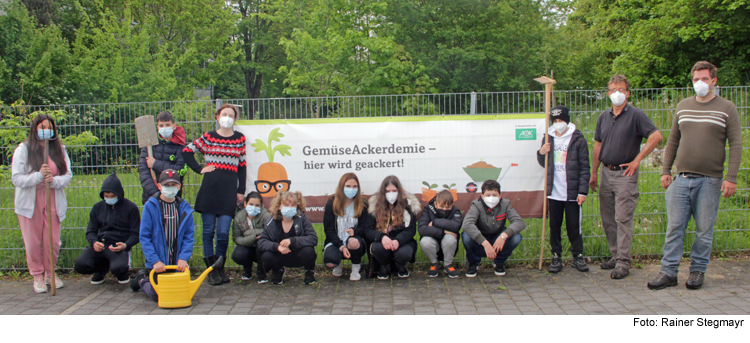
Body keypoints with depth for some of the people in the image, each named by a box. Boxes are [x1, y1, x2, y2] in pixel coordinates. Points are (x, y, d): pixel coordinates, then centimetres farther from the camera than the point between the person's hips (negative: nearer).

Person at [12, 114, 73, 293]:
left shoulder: (60, 149, 3)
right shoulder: (23, 149, -6)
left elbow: (67, 175, 0)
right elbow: (16, 178, -11)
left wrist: (54, 181, -20)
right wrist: (38, 176, -24)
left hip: (53, 202, 2)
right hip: (29, 203, -2)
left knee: (53, 241, 5)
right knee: (33, 242, 5)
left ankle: (50, 273, 26)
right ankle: (37, 276, 22)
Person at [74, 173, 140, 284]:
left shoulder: (130, 208, 2)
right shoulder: (97, 207, 14)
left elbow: (135, 234, 1)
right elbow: (90, 231, 14)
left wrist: (125, 245, -20)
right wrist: (94, 242, -11)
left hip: (119, 246, -4)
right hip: (99, 246, 4)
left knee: (118, 268, -34)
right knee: (80, 265, -22)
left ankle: (122, 273, 9)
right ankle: (102, 267, 13)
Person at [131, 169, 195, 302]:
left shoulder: (185, 208, 1)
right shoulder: (150, 206, -8)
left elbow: (189, 237, -1)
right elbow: (144, 237, -10)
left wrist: (183, 258, -15)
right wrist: (155, 261, -19)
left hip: (178, 263, 3)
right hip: (158, 263, -3)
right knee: (158, 296, 2)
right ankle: (142, 279, 34)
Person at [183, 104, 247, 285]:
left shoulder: (240, 138, 11)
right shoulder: (208, 137, 7)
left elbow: (242, 166, 13)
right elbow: (187, 151, 11)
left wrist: (241, 191, 7)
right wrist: (199, 169, 2)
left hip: (229, 189, 0)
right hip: (210, 187, 0)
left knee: (223, 232, -6)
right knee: (208, 231, 1)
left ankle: (220, 269, 11)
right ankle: (211, 270, 11)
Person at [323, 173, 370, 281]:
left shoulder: (362, 204, 1)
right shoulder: (332, 203, -1)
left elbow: (366, 228, -1)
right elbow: (328, 230, -3)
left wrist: (355, 231, -26)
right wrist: (341, 247, -17)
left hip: (355, 241, 0)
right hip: (335, 242, 0)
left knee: (354, 242, -39)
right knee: (330, 262, -33)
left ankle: (356, 269, -7)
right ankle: (338, 265, 10)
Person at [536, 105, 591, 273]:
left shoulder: (578, 139, -3)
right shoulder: (549, 138, 10)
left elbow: (584, 167, -3)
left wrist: (583, 191, -9)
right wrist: (541, 153, -4)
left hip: (572, 192, -4)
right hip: (554, 192, 4)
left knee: (573, 226, 3)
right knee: (554, 226, 8)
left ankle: (578, 256, 18)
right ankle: (556, 256, 17)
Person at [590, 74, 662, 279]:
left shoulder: (635, 115, -6)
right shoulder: (604, 117, 12)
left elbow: (656, 136, -12)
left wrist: (637, 160, -11)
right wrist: (594, 173, 15)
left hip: (625, 174, -6)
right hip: (606, 173, 6)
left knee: (623, 219, -7)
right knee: (608, 219, 11)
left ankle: (623, 263, -2)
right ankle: (615, 256, 23)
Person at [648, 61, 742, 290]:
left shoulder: (726, 108, 2)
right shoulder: (683, 107, 13)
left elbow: (736, 145, -2)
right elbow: (673, 141, 17)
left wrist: (731, 177, -10)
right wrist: (666, 170, 9)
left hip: (709, 181, -3)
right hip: (681, 178, 3)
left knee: (704, 230, 4)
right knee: (674, 227, 1)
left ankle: (698, 270, 16)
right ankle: (668, 272, 6)